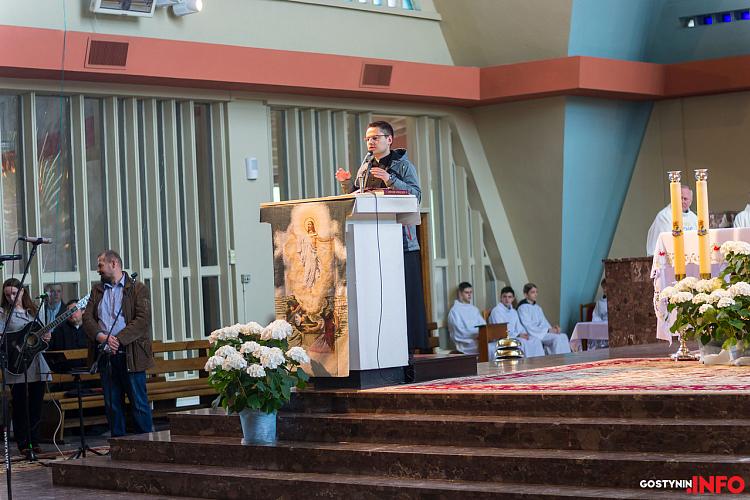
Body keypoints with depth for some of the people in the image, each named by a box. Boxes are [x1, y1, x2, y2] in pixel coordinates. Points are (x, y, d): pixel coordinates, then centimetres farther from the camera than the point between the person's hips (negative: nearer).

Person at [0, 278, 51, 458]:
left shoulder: (32, 311, 14)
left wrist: (45, 337, 0)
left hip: (36, 364, 5)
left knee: (36, 405, 8)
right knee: (20, 406, -2)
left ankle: (34, 441, 16)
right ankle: (23, 444, 4)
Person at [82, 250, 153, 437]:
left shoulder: (138, 289, 0)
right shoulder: (97, 291, 17)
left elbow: (143, 320, -11)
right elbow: (87, 317, 7)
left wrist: (118, 339, -18)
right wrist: (100, 336, -13)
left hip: (130, 356, -5)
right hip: (105, 356, 5)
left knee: (139, 404, -2)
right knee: (112, 405, 7)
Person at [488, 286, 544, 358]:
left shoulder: (514, 312, 19)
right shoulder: (496, 311, -7)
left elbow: (519, 328, 17)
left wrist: (524, 334, -7)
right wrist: (518, 335, -18)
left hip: (514, 337, 8)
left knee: (535, 340, -13)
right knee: (522, 341, -32)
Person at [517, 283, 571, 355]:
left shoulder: (538, 307, 21)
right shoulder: (523, 308, -5)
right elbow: (529, 327, -13)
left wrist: (552, 328, -4)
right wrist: (548, 330, -15)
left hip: (544, 332, 8)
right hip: (535, 335, -8)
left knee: (563, 336, -16)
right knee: (557, 338, -27)